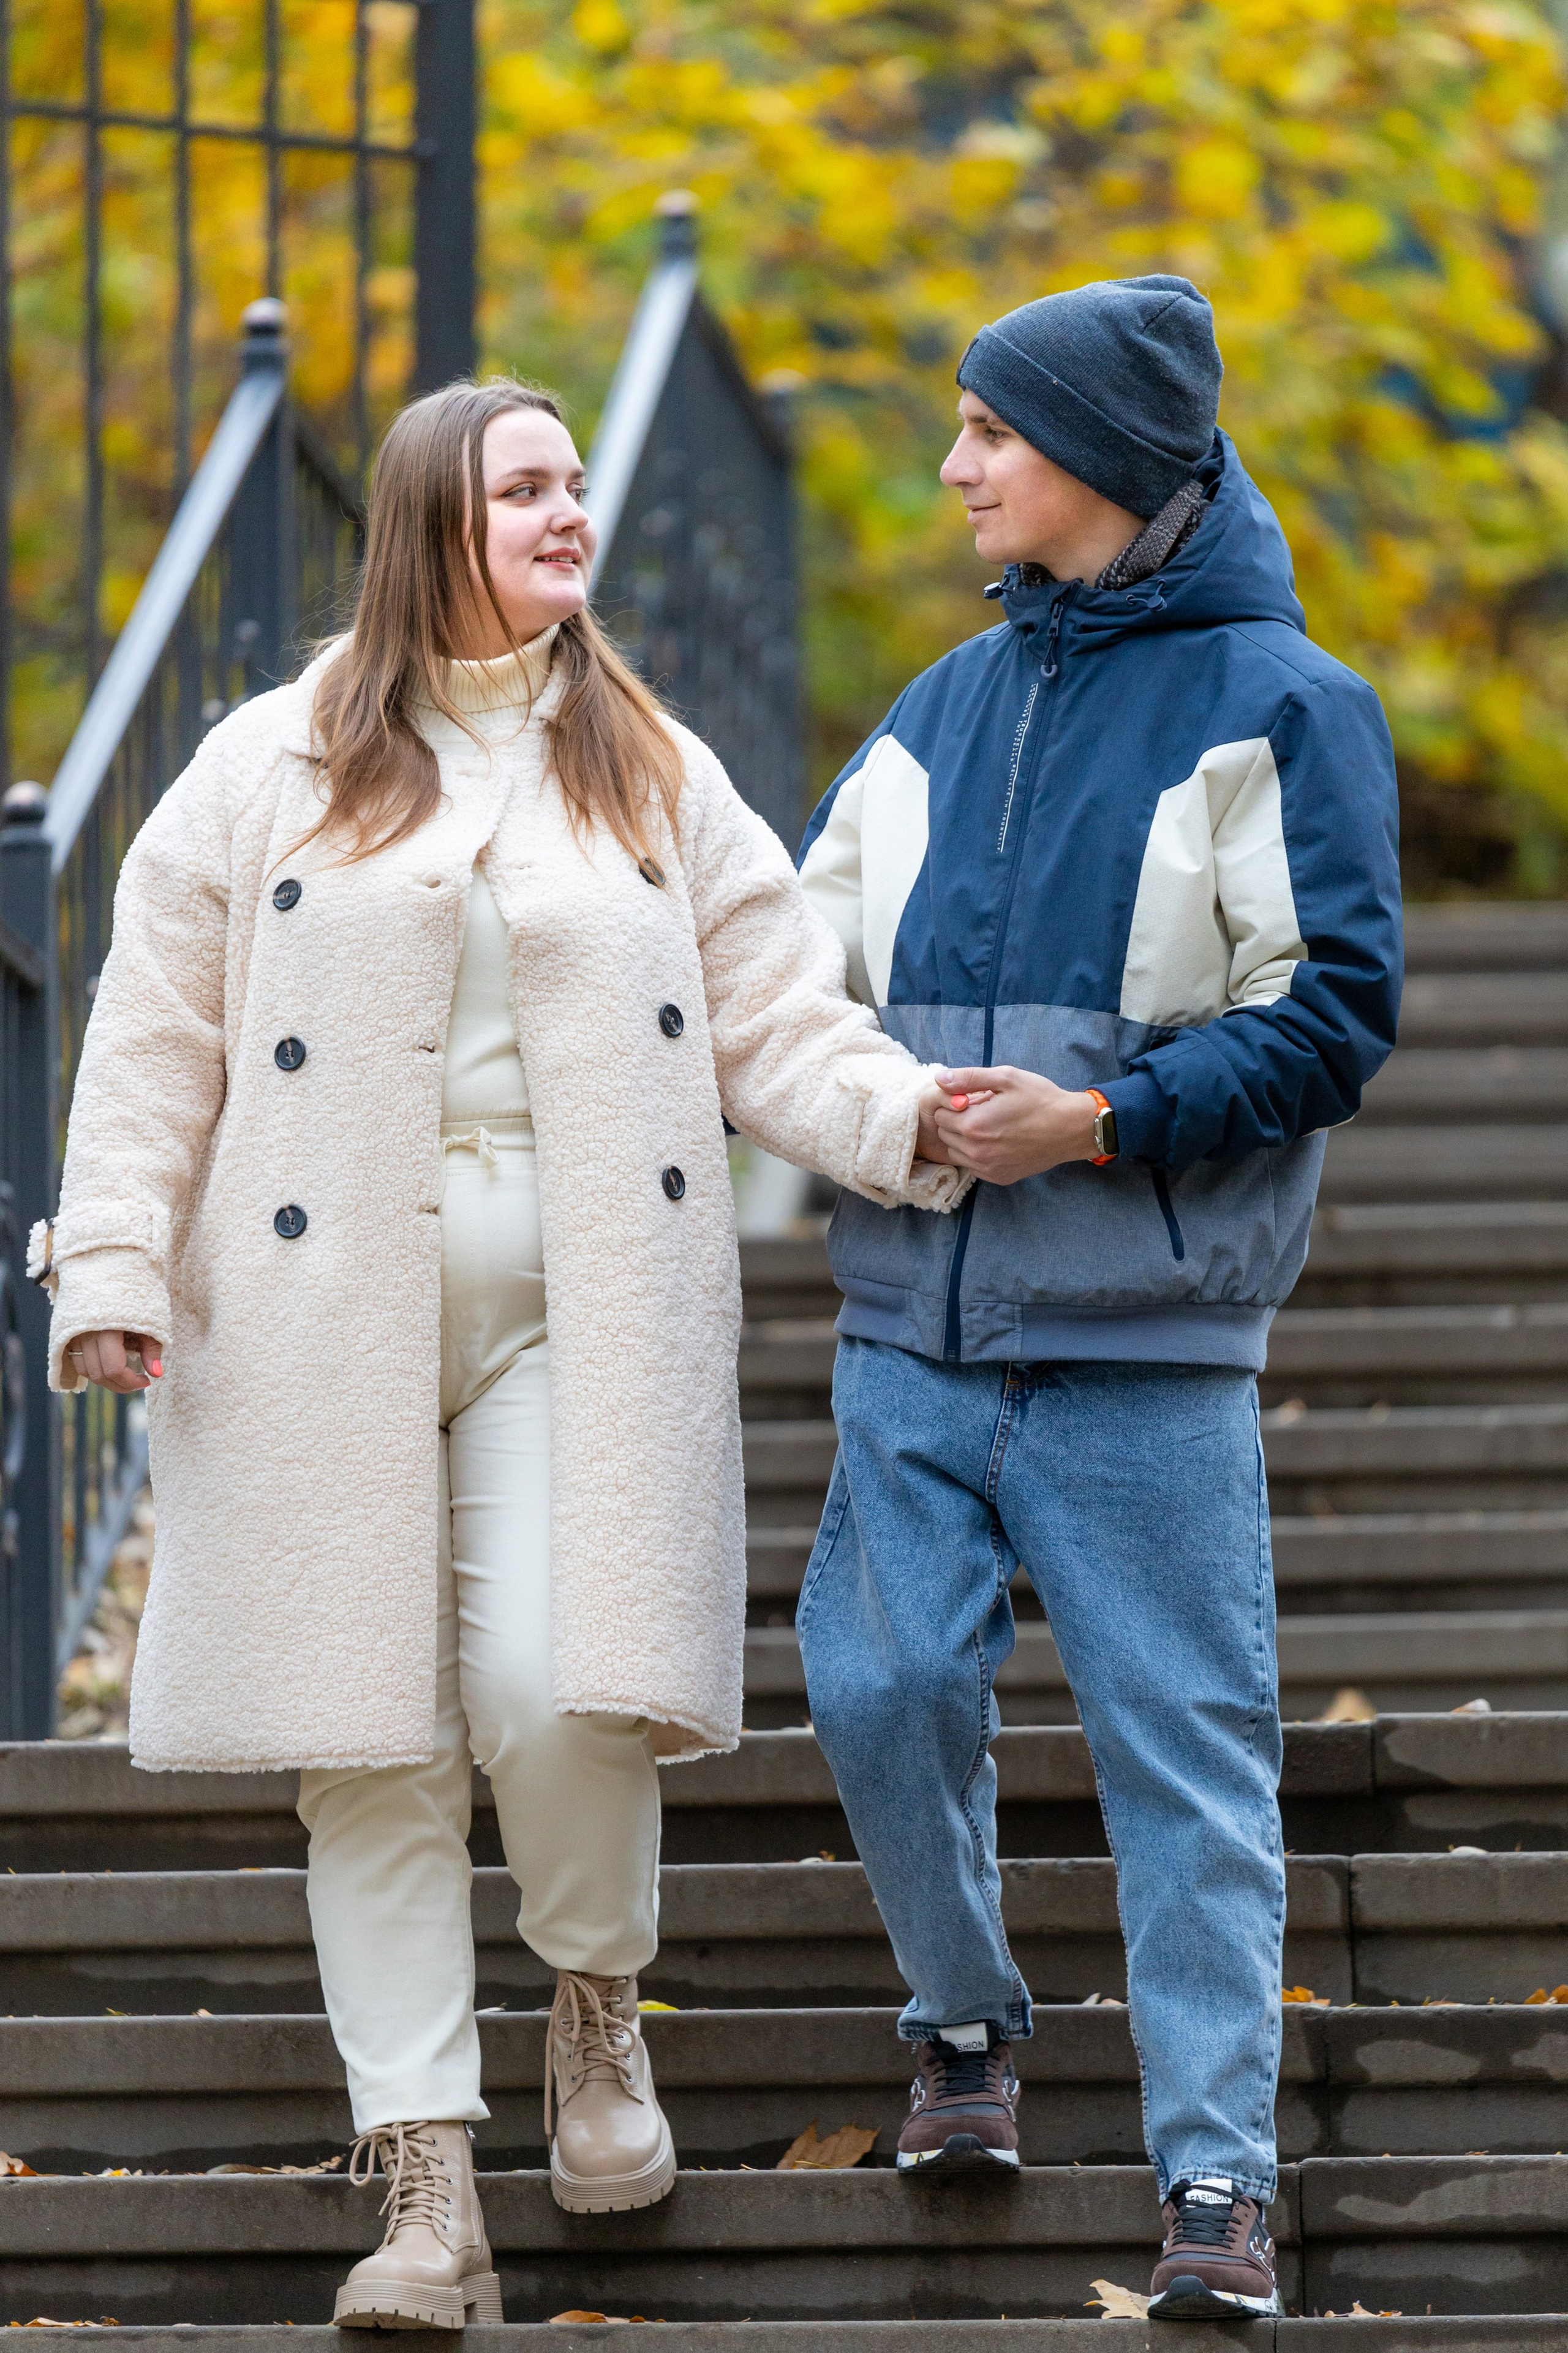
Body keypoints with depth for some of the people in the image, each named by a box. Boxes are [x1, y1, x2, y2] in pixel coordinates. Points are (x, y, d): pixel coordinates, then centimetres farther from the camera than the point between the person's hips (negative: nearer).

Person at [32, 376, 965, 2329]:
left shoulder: (656, 782, 13)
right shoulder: (270, 771, 8)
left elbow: (776, 1030, 8)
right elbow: (158, 1038, 7)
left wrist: (914, 1119, -10)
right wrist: (113, 1261, -2)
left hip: (570, 1315, 0)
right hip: (325, 1322, 0)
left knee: (555, 1691, -17)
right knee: (371, 1746, -2)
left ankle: (597, 2009, 14)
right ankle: (427, 2197, 1)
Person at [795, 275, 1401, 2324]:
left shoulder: (1276, 704, -3)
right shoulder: (944, 712, 14)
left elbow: (1334, 1011, -8)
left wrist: (1103, 1120, -16)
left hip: (1144, 1341, -5)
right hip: (914, 1318, 5)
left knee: (1187, 1745, -3)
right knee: (882, 1683, 0)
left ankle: (1219, 2174, 0)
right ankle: (966, 2019, 26)